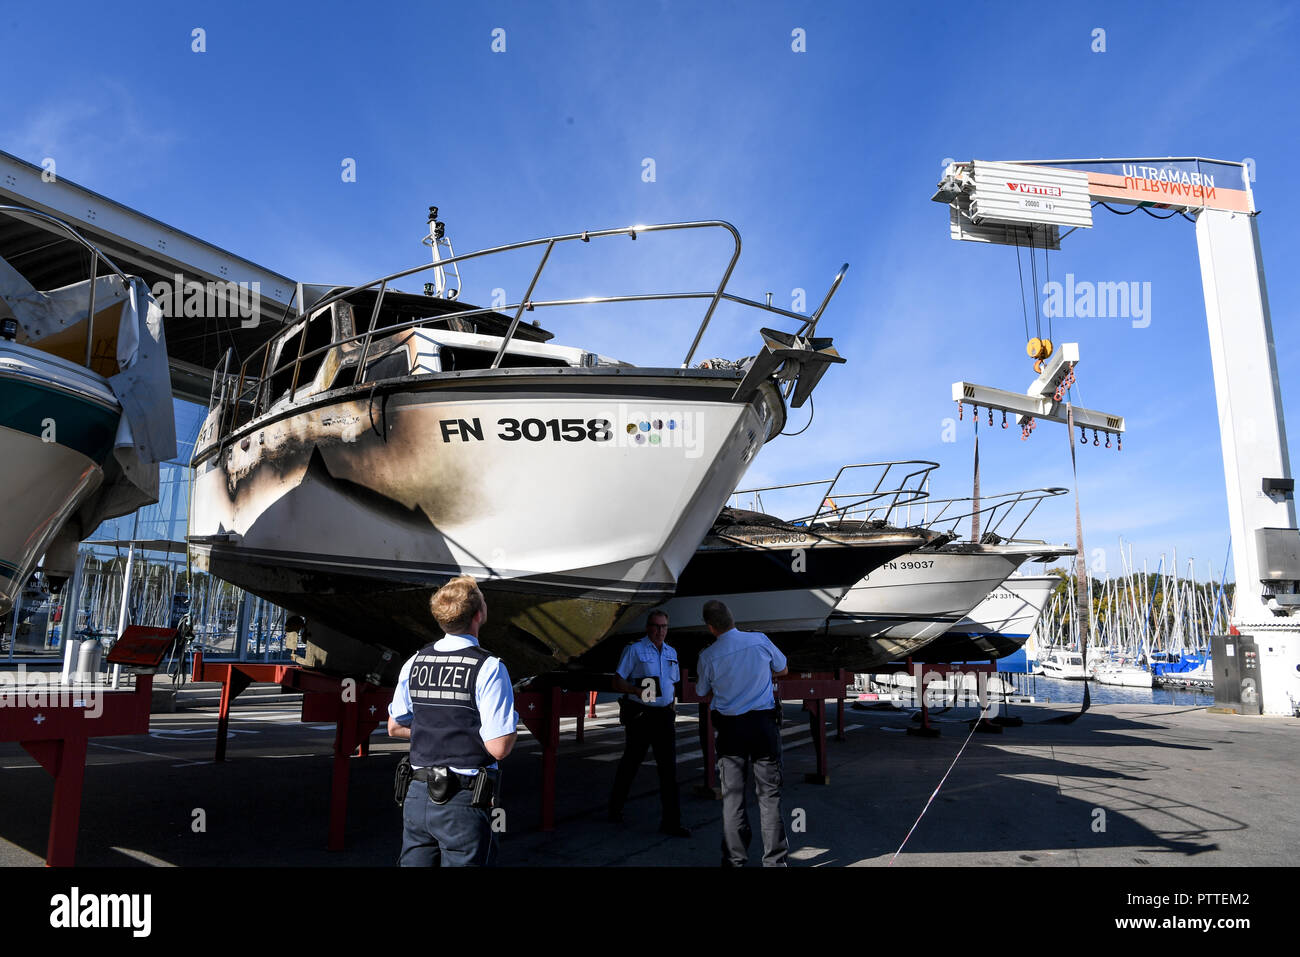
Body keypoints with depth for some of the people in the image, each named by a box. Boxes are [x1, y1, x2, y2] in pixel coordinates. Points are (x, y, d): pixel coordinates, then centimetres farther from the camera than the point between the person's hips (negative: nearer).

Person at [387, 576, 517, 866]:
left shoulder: (414, 663, 3)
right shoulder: (489, 668, -16)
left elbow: (395, 727, 16)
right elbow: (498, 748, -17)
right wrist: (510, 724, 2)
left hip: (417, 796, 5)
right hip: (464, 803, -5)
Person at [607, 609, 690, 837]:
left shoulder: (671, 652, 13)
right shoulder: (634, 650, -4)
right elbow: (617, 682, -6)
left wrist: (672, 713, 15)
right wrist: (637, 691, -23)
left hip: (664, 715, 5)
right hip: (640, 715, -4)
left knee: (669, 768, -2)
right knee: (630, 763, 8)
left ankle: (671, 822, 1)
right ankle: (615, 808, 31)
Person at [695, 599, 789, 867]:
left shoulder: (708, 656, -7)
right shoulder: (760, 640, -5)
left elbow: (701, 693, 10)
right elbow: (782, 669, 13)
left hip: (730, 727, 0)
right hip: (765, 723, 0)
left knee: (732, 795, 8)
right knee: (769, 794, 7)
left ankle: (734, 860, 12)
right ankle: (774, 859, 10)